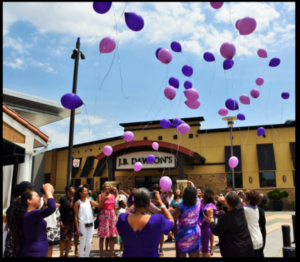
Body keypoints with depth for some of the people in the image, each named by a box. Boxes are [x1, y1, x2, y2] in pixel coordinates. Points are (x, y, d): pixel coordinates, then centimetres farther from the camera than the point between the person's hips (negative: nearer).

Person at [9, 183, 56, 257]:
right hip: (35, 253, -10)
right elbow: (52, 208, -35)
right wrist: (48, 191, -22)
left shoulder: (29, 215, 10)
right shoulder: (30, 215, -21)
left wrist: (46, 202, 14)